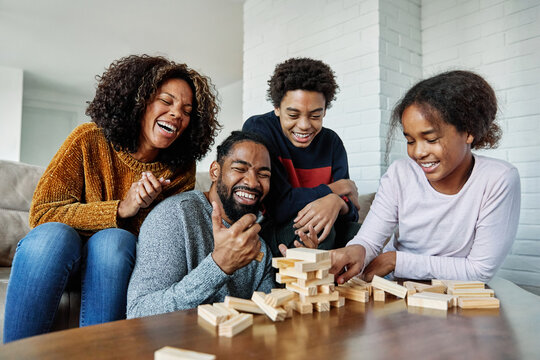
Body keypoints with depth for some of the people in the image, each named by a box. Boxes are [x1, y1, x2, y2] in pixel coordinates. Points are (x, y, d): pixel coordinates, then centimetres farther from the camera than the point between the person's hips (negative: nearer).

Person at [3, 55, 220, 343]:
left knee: (115, 239, -32)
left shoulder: (181, 171, -5)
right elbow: (42, 213, -14)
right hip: (54, 254, 0)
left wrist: (144, 209, -26)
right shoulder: (89, 140, -11)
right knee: (53, 235, -33)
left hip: (113, 263, 1)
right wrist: (121, 209, -26)